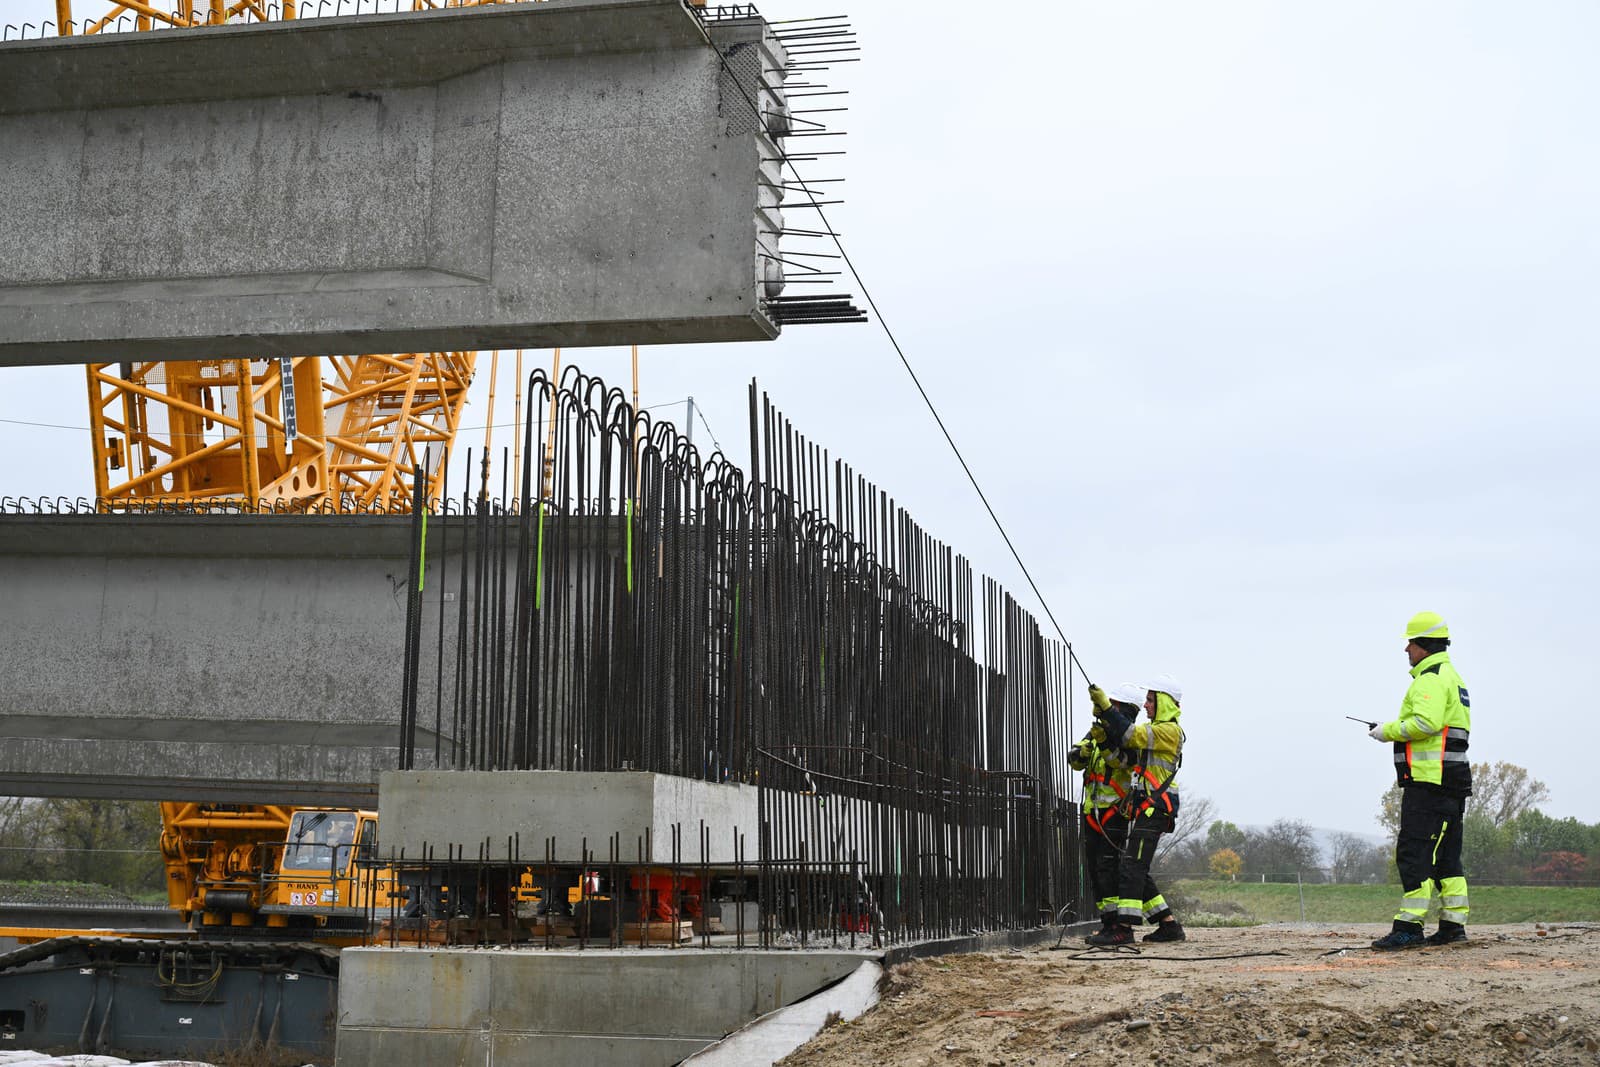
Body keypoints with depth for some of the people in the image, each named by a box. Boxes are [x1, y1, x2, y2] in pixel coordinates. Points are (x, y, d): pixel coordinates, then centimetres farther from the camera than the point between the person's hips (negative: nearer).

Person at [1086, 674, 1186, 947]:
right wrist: (1106, 730, -3)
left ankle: (1124, 928, -19)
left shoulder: (1170, 731, -7)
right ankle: (1169, 924, 15)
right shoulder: (1153, 730, 24)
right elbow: (1127, 748, 14)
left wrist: (1106, 708, -21)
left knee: (1131, 866, -15)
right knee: (1136, 870, 11)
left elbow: (1132, 735, -19)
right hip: (1142, 809, 10)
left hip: (1153, 809, -10)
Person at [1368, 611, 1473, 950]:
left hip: (1428, 779, -11)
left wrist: (1389, 731, -10)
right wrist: (1394, 732, 15)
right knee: (1445, 855, 12)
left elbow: (1426, 723, -24)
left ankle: (1409, 926, -13)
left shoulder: (1431, 678, -11)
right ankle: (1453, 925, 12)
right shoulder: (1452, 677, 23)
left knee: (1414, 853, -11)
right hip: (1452, 781, 11)